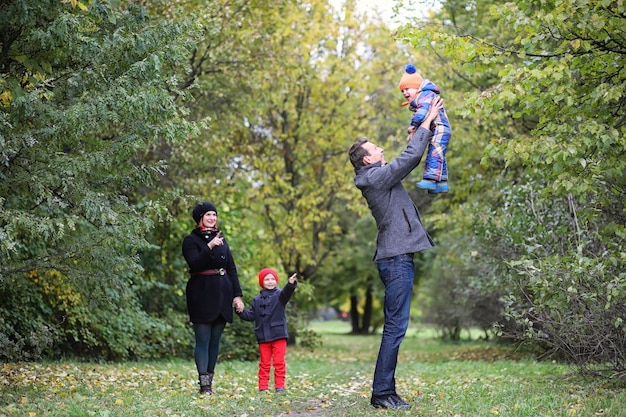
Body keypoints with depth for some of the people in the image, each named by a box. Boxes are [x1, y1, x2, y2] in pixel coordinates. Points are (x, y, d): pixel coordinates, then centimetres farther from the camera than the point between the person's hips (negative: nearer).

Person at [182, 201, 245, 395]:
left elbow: (232, 268, 14)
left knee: (215, 340, 8)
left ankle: (210, 378, 14)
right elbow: (195, 264, -17)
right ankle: (204, 384, -7)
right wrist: (209, 247, -28)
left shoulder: (221, 239, 15)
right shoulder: (191, 240, -1)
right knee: (203, 340, -6)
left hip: (222, 294, 6)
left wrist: (237, 295, 7)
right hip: (202, 295, -5)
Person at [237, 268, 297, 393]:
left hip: (278, 335, -3)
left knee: (279, 362, 0)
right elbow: (251, 316, 11)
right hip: (263, 337, 3)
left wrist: (291, 284, -43)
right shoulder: (257, 300, 12)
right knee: (264, 363, 8)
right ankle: (263, 386, 11)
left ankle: (279, 386, 5)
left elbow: (286, 293, -23)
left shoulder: (279, 295, 0)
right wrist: (240, 311, -4)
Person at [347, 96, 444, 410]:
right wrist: (427, 121, -2)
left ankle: (386, 391, 13)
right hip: (396, 258, -10)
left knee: (395, 327, 11)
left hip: (396, 258, 10)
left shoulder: (379, 179, 19)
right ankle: (382, 392, -10)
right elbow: (411, 157, -12)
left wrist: (416, 133, 23)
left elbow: (408, 160, 32)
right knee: (396, 327, -11)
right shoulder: (376, 177, -10)